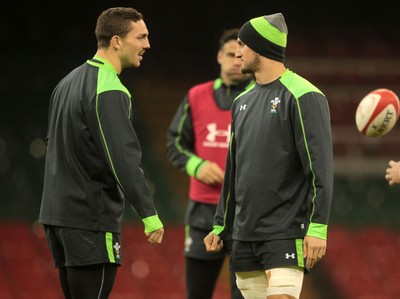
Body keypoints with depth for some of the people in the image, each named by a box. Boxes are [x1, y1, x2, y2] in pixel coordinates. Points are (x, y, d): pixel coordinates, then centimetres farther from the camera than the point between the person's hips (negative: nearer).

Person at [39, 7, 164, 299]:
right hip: (91, 218, -9)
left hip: (56, 212, 9)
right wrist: (149, 213, -21)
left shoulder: (69, 81, 15)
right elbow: (123, 157, -21)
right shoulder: (108, 90, -15)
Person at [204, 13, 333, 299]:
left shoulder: (302, 96, -7)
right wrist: (221, 225, 20)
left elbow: (320, 168, -13)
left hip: (286, 234, -8)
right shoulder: (243, 101, 17)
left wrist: (318, 227, -19)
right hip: (246, 237, 8)